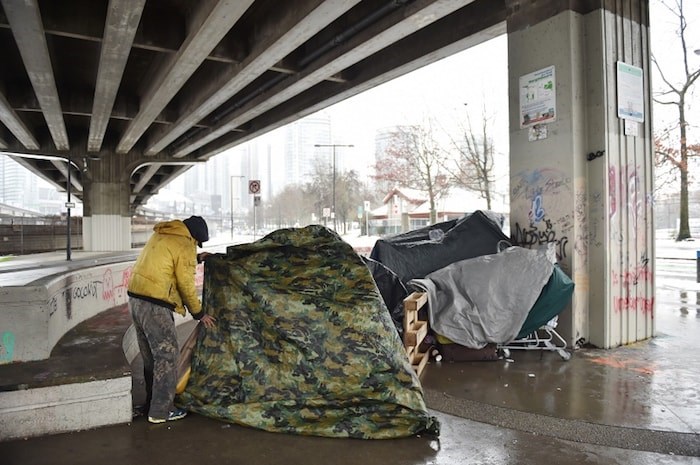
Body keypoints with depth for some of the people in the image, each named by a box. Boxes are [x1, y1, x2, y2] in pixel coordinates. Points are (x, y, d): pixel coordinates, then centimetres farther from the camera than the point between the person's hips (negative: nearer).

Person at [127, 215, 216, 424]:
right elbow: (186, 284, -8)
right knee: (166, 356, 1)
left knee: (150, 356, 18)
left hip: (135, 299, 9)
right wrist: (199, 314, 3)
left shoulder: (160, 235, 15)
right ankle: (161, 411, 8)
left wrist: (195, 258, 26)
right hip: (155, 306, -9)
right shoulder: (184, 245, -10)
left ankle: (152, 403, 29)